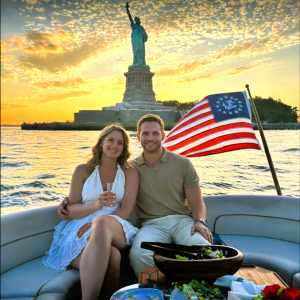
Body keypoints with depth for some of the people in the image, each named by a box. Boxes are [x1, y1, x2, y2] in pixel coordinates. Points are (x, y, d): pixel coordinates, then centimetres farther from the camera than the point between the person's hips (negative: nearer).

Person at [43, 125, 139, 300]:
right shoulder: (83, 170, 13)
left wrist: (96, 224, -17)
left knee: (102, 221, -40)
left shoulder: (130, 173, 12)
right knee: (112, 257, -38)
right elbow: (71, 210, 6)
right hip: (80, 229, 0)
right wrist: (96, 205, -16)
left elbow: (126, 211, 1)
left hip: (116, 229, 1)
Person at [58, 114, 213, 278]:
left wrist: (200, 222, -15)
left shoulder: (183, 163, 8)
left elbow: (197, 203, 7)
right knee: (138, 254, -34)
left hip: (182, 219, 0)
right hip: (152, 224, 0)